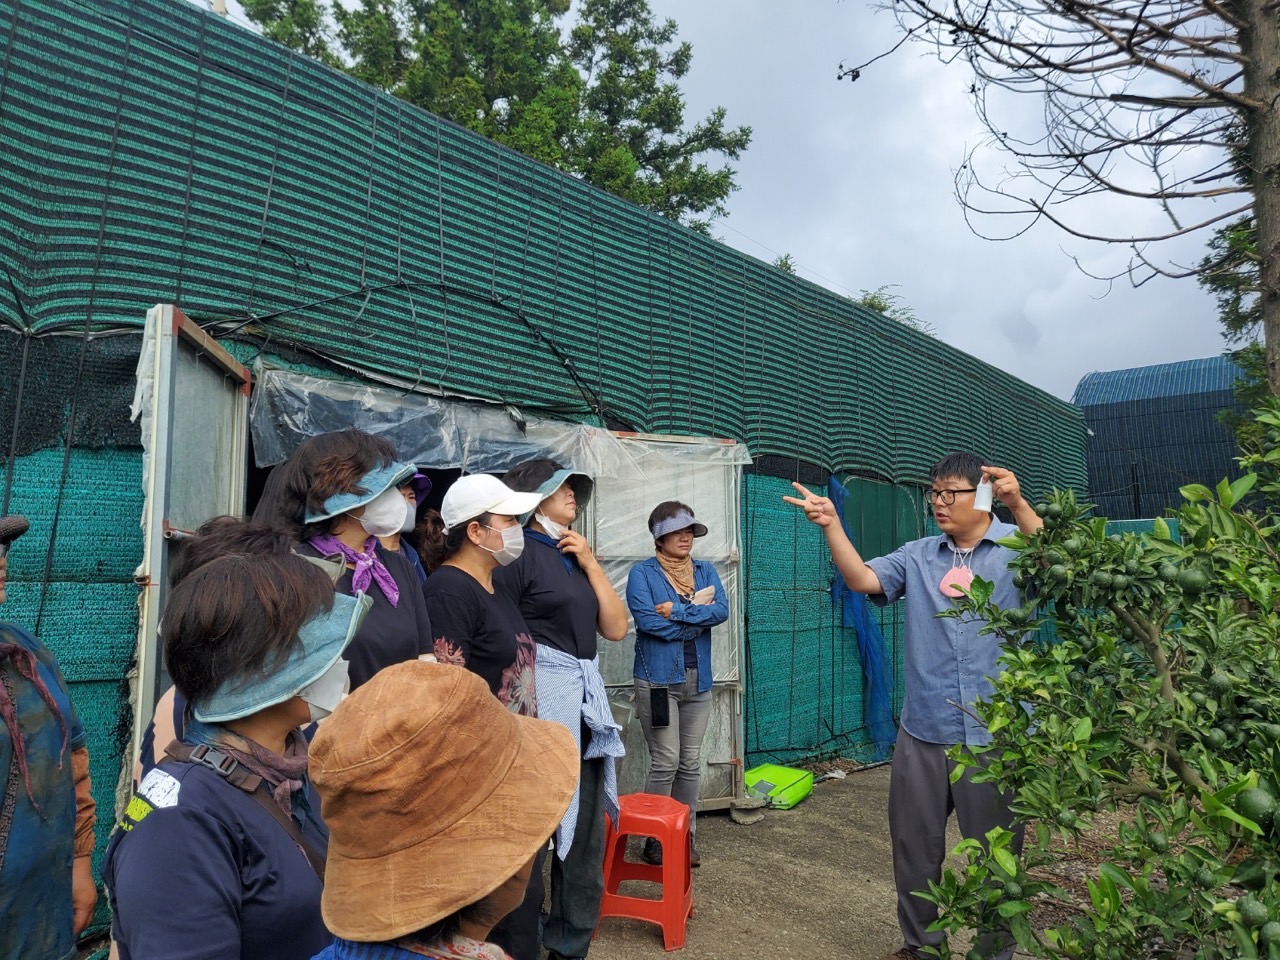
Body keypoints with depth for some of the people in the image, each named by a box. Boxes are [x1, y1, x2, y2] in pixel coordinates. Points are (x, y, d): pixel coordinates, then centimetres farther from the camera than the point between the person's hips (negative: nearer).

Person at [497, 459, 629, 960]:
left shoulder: (576, 556, 14)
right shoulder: (519, 553, -10)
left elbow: (616, 627, 8)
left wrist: (591, 563, 0)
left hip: (586, 698, 8)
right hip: (541, 698, -8)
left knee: (585, 825, 15)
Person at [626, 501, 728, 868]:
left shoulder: (705, 571, 11)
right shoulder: (642, 573, -2)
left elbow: (721, 610, -6)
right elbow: (647, 620, -17)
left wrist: (677, 611, -16)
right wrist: (697, 613, -9)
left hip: (698, 680, 5)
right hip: (658, 679, -4)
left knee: (691, 763, 10)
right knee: (665, 762, -4)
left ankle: (686, 836, 23)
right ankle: (655, 839, 11)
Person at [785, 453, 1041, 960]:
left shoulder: (1016, 548, -2)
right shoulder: (917, 556, 7)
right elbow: (862, 579, -4)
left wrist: (1018, 505, -34)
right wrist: (832, 526, -17)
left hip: (995, 734, -3)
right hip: (922, 732, 4)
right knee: (914, 846, 16)